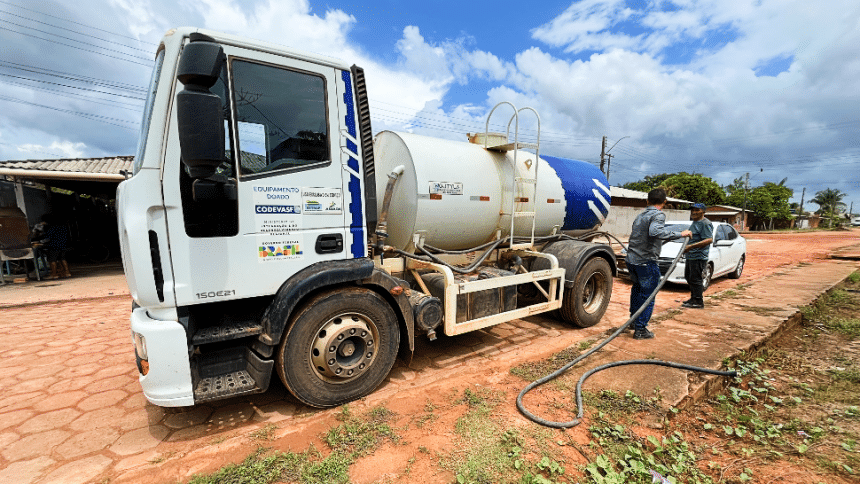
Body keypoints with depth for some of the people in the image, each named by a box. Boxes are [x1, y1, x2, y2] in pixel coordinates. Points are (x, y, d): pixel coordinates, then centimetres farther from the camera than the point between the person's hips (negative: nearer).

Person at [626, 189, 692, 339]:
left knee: (637, 289, 26)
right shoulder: (658, 215, -9)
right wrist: (679, 234, -25)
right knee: (647, 295, 3)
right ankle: (640, 329, 7)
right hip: (646, 261, -8)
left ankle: (634, 320, 37)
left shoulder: (640, 216, 15)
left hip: (631, 259, 8)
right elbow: (654, 231, -30)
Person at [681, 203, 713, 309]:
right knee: (688, 277, 17)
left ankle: (698, 302, 1)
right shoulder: (694, 223, 19)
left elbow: (709, 240, -24)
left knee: (695, 279, -7)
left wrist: (691, 246, -29)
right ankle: (693, 298, 28)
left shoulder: (705, 223, -13)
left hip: (699, 257, -10)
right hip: (690, 256, 10)